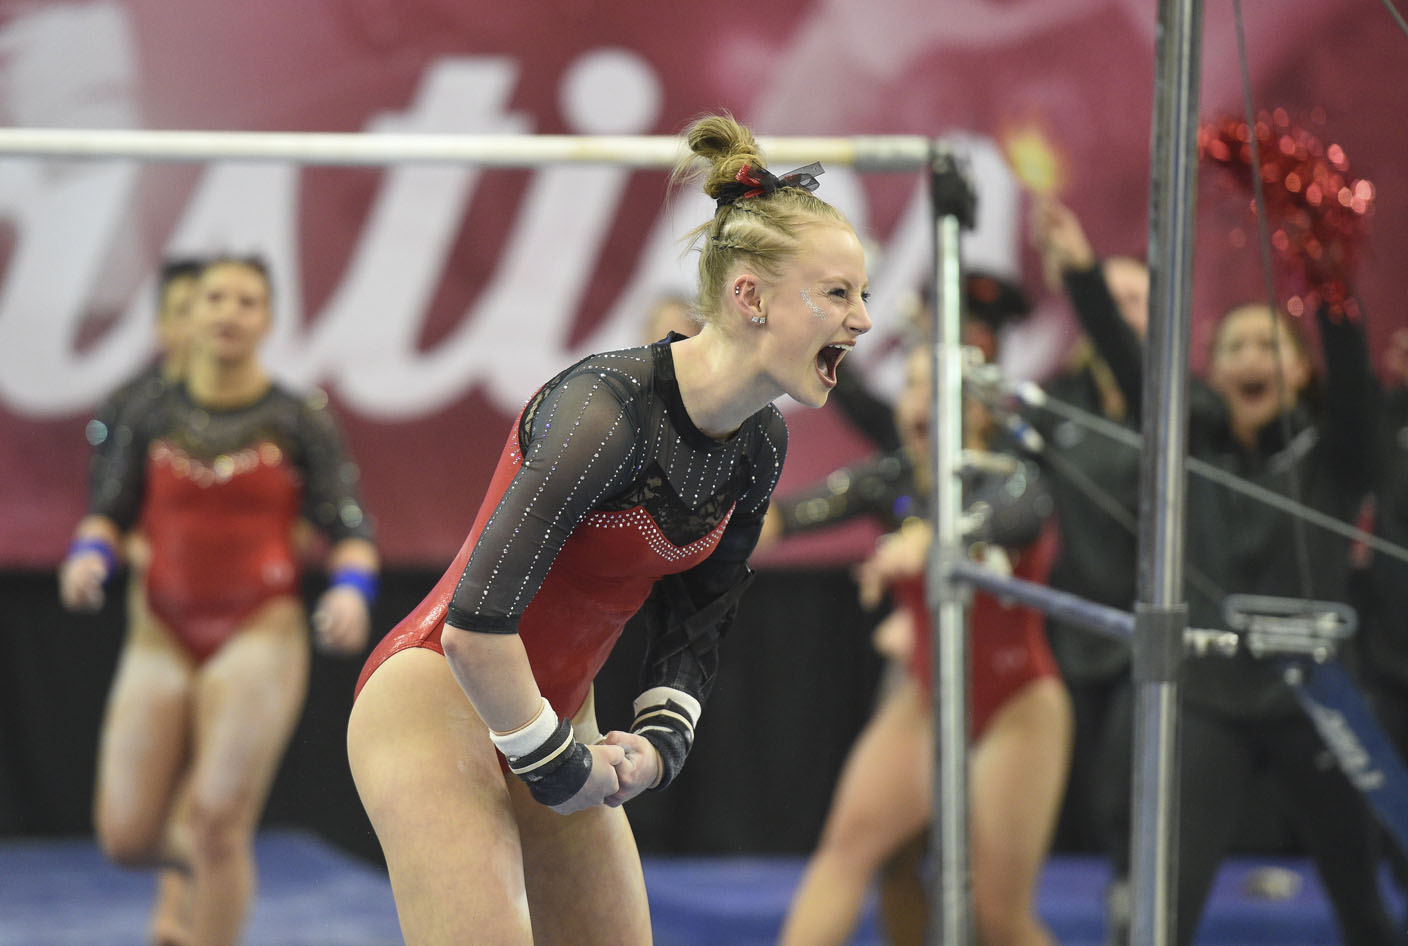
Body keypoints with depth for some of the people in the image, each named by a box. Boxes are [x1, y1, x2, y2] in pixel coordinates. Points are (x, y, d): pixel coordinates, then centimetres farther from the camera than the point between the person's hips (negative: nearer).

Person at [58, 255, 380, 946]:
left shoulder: (299, 421, -2)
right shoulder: (150, 415, 5)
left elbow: (351, 534, -2)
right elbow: (108, 514, 10)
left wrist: (350, 591, -23)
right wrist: (89, 555, -12)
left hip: (260, 634, -3)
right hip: (162, 637, 3)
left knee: (218, 823, -14)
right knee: (125, 836, -1)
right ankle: (199, 864, 35)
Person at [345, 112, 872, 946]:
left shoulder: (760, 443, -1)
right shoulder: (609, 406, -27)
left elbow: (697, 615, 14)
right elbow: (475, 624, -31)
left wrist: (661, 739, -2)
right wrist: (558, 767, -20)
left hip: (551, 716, 9)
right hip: (439, 700, -9)